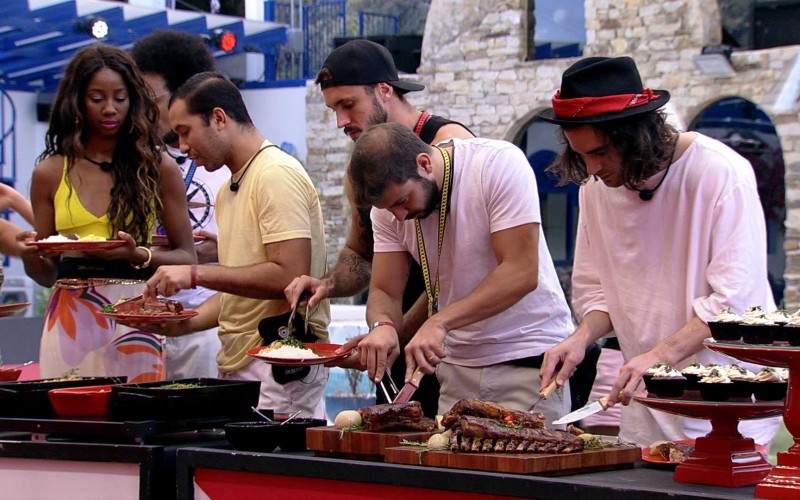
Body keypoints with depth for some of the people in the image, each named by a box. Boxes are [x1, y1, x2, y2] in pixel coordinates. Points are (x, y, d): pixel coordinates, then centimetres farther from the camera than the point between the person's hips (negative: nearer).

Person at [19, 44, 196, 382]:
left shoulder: (157, 168, 5)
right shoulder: (50, 173, 9)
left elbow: (187, 258, 4)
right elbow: (44, 275, 14)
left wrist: (138, 255, -14)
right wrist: (32, 256, -8)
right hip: (70, 320, 1)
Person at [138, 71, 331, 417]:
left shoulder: (277, 175, -10)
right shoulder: (229, 190, 20)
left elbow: (290, 277, -20)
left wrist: (197, 274, -17)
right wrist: (184, 323, 7)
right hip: (238, 365, 8)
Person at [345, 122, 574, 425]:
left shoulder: (500, 163, -18)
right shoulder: (389, 200, -1)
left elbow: (522, 273, -23)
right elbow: (384, 292, 2)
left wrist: (438, 322, -30)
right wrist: (383, 325, -23)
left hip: (528, 359, -5)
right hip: (456, 364, 5)